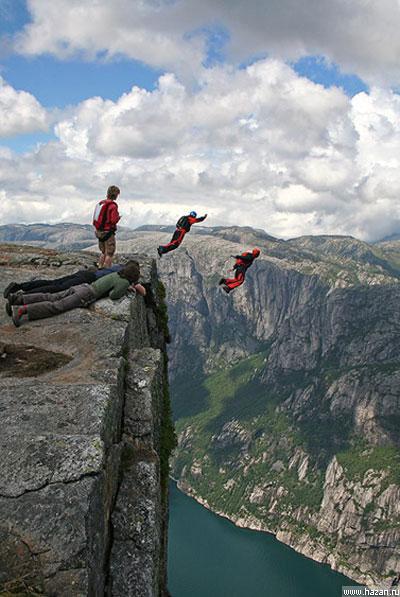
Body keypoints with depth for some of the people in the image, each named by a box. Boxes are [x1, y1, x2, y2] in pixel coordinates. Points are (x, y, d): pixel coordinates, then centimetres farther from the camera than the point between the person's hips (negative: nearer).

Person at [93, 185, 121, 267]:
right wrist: (118, 217, -3)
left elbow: (95, 219, 9)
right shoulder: (113, 206, -16)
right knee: (109, 254, 1)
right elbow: (114, 220, -22)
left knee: (104, 253, 20)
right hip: (108, 233, -8)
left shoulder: (100, 203, 8)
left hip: (99, 232, 8)